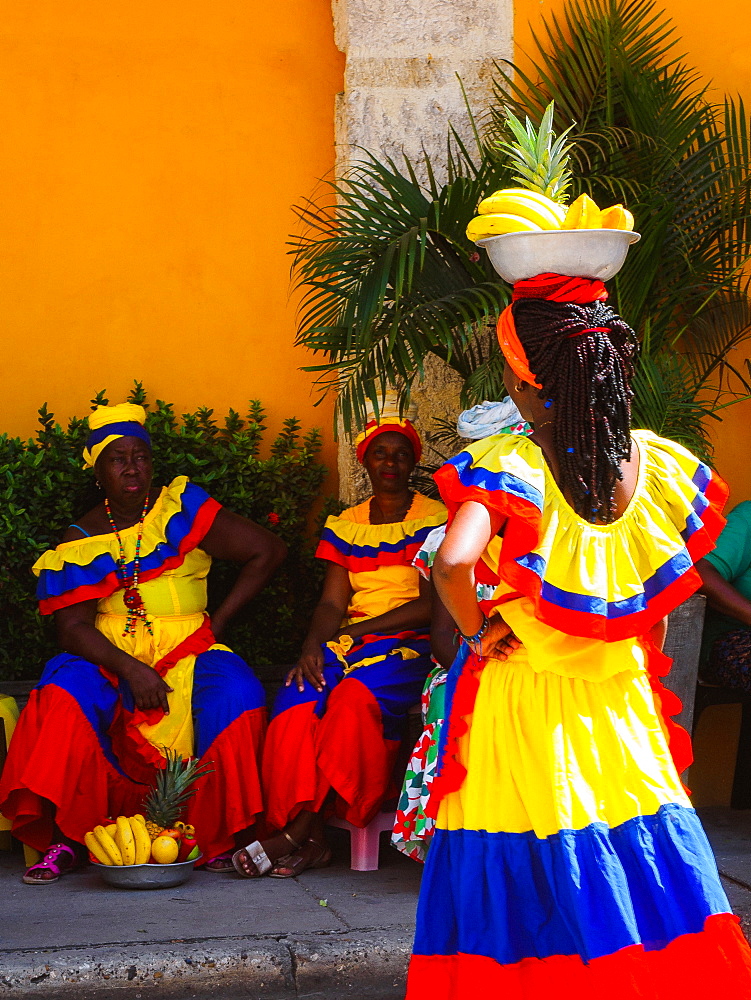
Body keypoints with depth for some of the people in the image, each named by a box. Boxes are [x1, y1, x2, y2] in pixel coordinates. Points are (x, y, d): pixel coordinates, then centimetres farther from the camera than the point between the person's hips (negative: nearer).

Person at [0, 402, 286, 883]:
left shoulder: (182, 509, 4)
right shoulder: (80, 542, 6)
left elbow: (268, 551, 3)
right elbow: (73, 627, -4)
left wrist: (218, 622, -1)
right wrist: (130, 669, -21)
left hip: (188, 651, -1)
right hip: (109, 658, 1)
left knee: (235, 697, -31)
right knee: (65, 695, -30)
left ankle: (223, 839, -20)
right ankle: (65, 839, -24)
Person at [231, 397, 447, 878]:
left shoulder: (435, 519, 4)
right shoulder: (344, 526, 17)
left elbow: (432, 603, -5)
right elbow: (332, 603, 10)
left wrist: (360, 629, -10)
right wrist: (314, 645, -12)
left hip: (409, 644, -4)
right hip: (349, 641, 4)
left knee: (355, 697, -34)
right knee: (297, 704, -28)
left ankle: (295, 834, -29)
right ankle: (311, 838, -27)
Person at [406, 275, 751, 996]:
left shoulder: (508, 469, -19)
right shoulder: (666, 469, -5)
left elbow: (452, 562, -35)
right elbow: (660, 604, 5)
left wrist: (476, 633, -18)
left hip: (517, 699, -3)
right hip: (622, 705, 4)